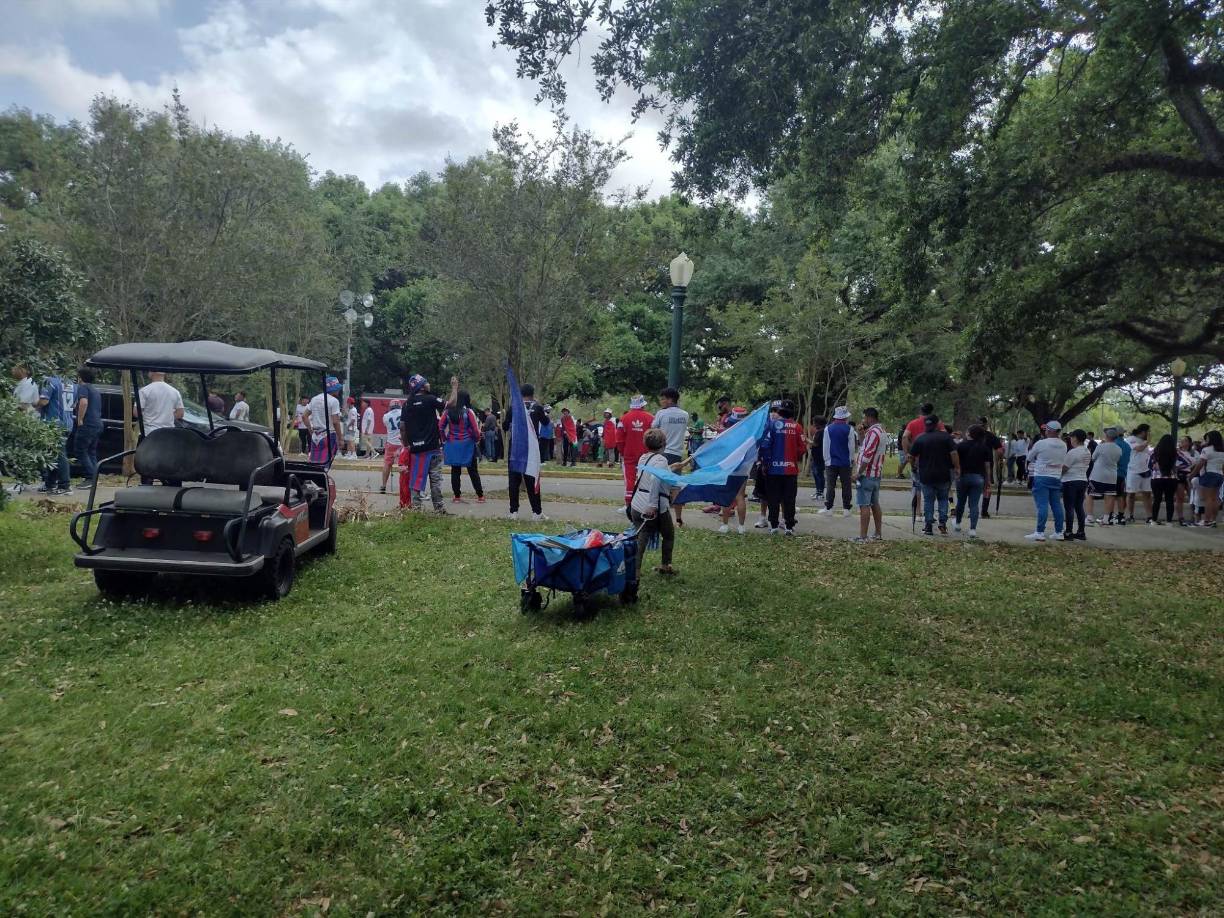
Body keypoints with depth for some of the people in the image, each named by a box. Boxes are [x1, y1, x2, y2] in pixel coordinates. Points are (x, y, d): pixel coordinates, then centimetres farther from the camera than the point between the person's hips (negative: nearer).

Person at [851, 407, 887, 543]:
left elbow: (867, 455, -22)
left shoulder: (873, 432, -17)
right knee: (875, 504, 16)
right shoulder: (882, 432, 16)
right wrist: (863, 435, 11)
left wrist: (858, 473, -19)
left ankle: (862, 536, -8)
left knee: (864, 505, -8)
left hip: (867, 474, -10)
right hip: (877, 474, 10)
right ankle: (878, 534, 21)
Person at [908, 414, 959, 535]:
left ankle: (928, 527, 6)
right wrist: (957, 467, 0)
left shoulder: (919, 438, -2)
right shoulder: (946, 436, -4)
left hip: (925, 475, 0)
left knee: (928, 500, 8)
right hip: (943, 475, 0)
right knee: (943, 499, 15)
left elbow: (911, 456, 1)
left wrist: (914, 466, 19)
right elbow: (953, 454, -10)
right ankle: (943, 523, 4)